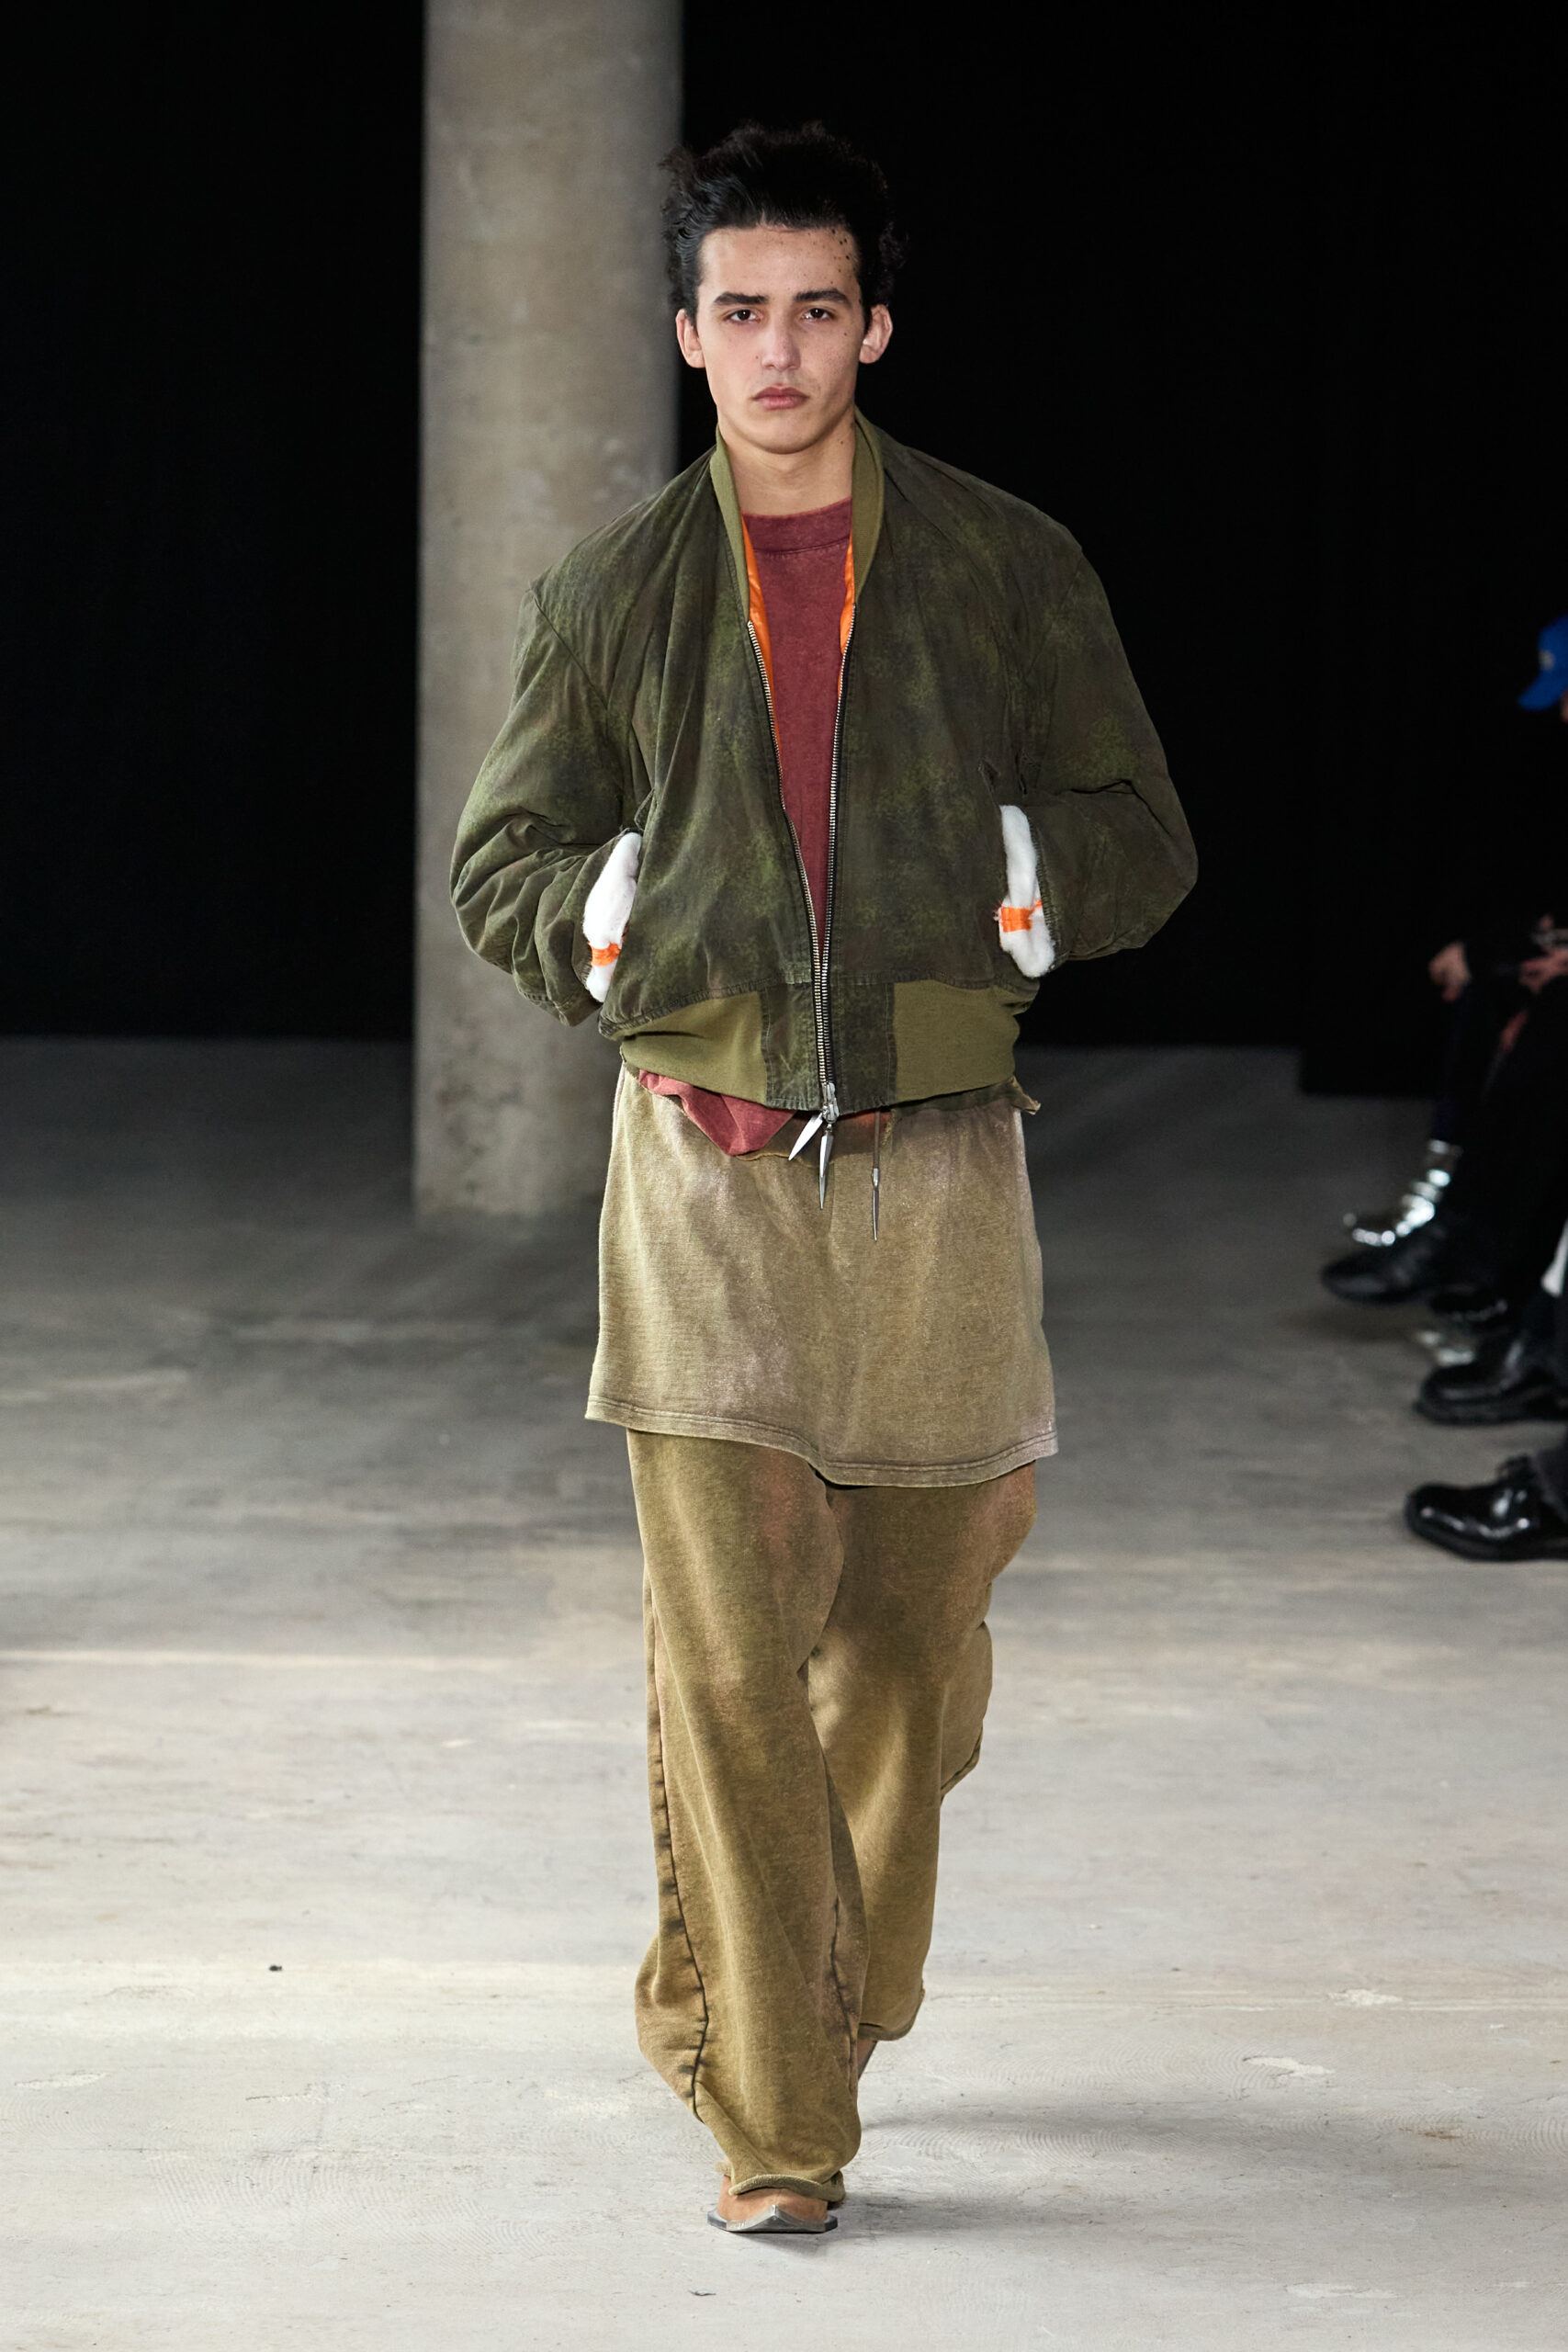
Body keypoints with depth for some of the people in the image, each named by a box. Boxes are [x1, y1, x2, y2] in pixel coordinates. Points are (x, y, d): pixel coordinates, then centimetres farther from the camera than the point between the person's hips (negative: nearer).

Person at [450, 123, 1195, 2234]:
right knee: (726, 1654, -9)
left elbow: (1144, 840, 10)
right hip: (707, 1165, -1)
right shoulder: (613, 598, 6)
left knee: (914, 1629, 11)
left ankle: (833, 1992, 37)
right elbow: (501, 862, 13)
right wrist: (608, 912, -6)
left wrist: (1024, 884, -9)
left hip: (934, 1165, 1)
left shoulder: (1007, 570, 5)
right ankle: (773, 2119, -3)